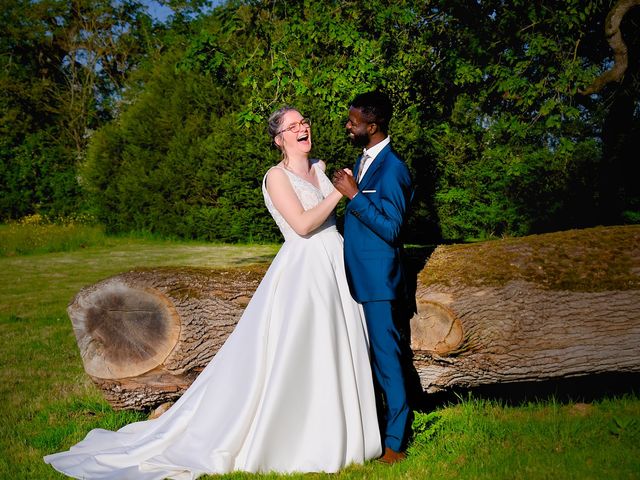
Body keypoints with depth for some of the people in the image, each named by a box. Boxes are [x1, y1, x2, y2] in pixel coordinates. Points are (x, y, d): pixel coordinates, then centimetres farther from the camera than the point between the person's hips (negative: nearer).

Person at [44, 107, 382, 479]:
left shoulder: (320, 167, 14)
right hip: (302, 273, -7)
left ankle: (328, 432, 25)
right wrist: (340, 192, -16)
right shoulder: (277, 176, -8)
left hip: (336, 267, 7)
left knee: (333, 351, 11)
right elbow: (302, 225, -19)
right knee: (287, 357, -4)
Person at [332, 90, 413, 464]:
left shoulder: (392, 170, -17)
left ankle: (395, 441, 11)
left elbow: (391, 229, -22)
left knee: (387, 359, 0)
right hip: (359, 277, 9)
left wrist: (354, 195, -23)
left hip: (379, 282, -9)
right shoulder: (364, 159, 12)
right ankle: (374, 427, 30)